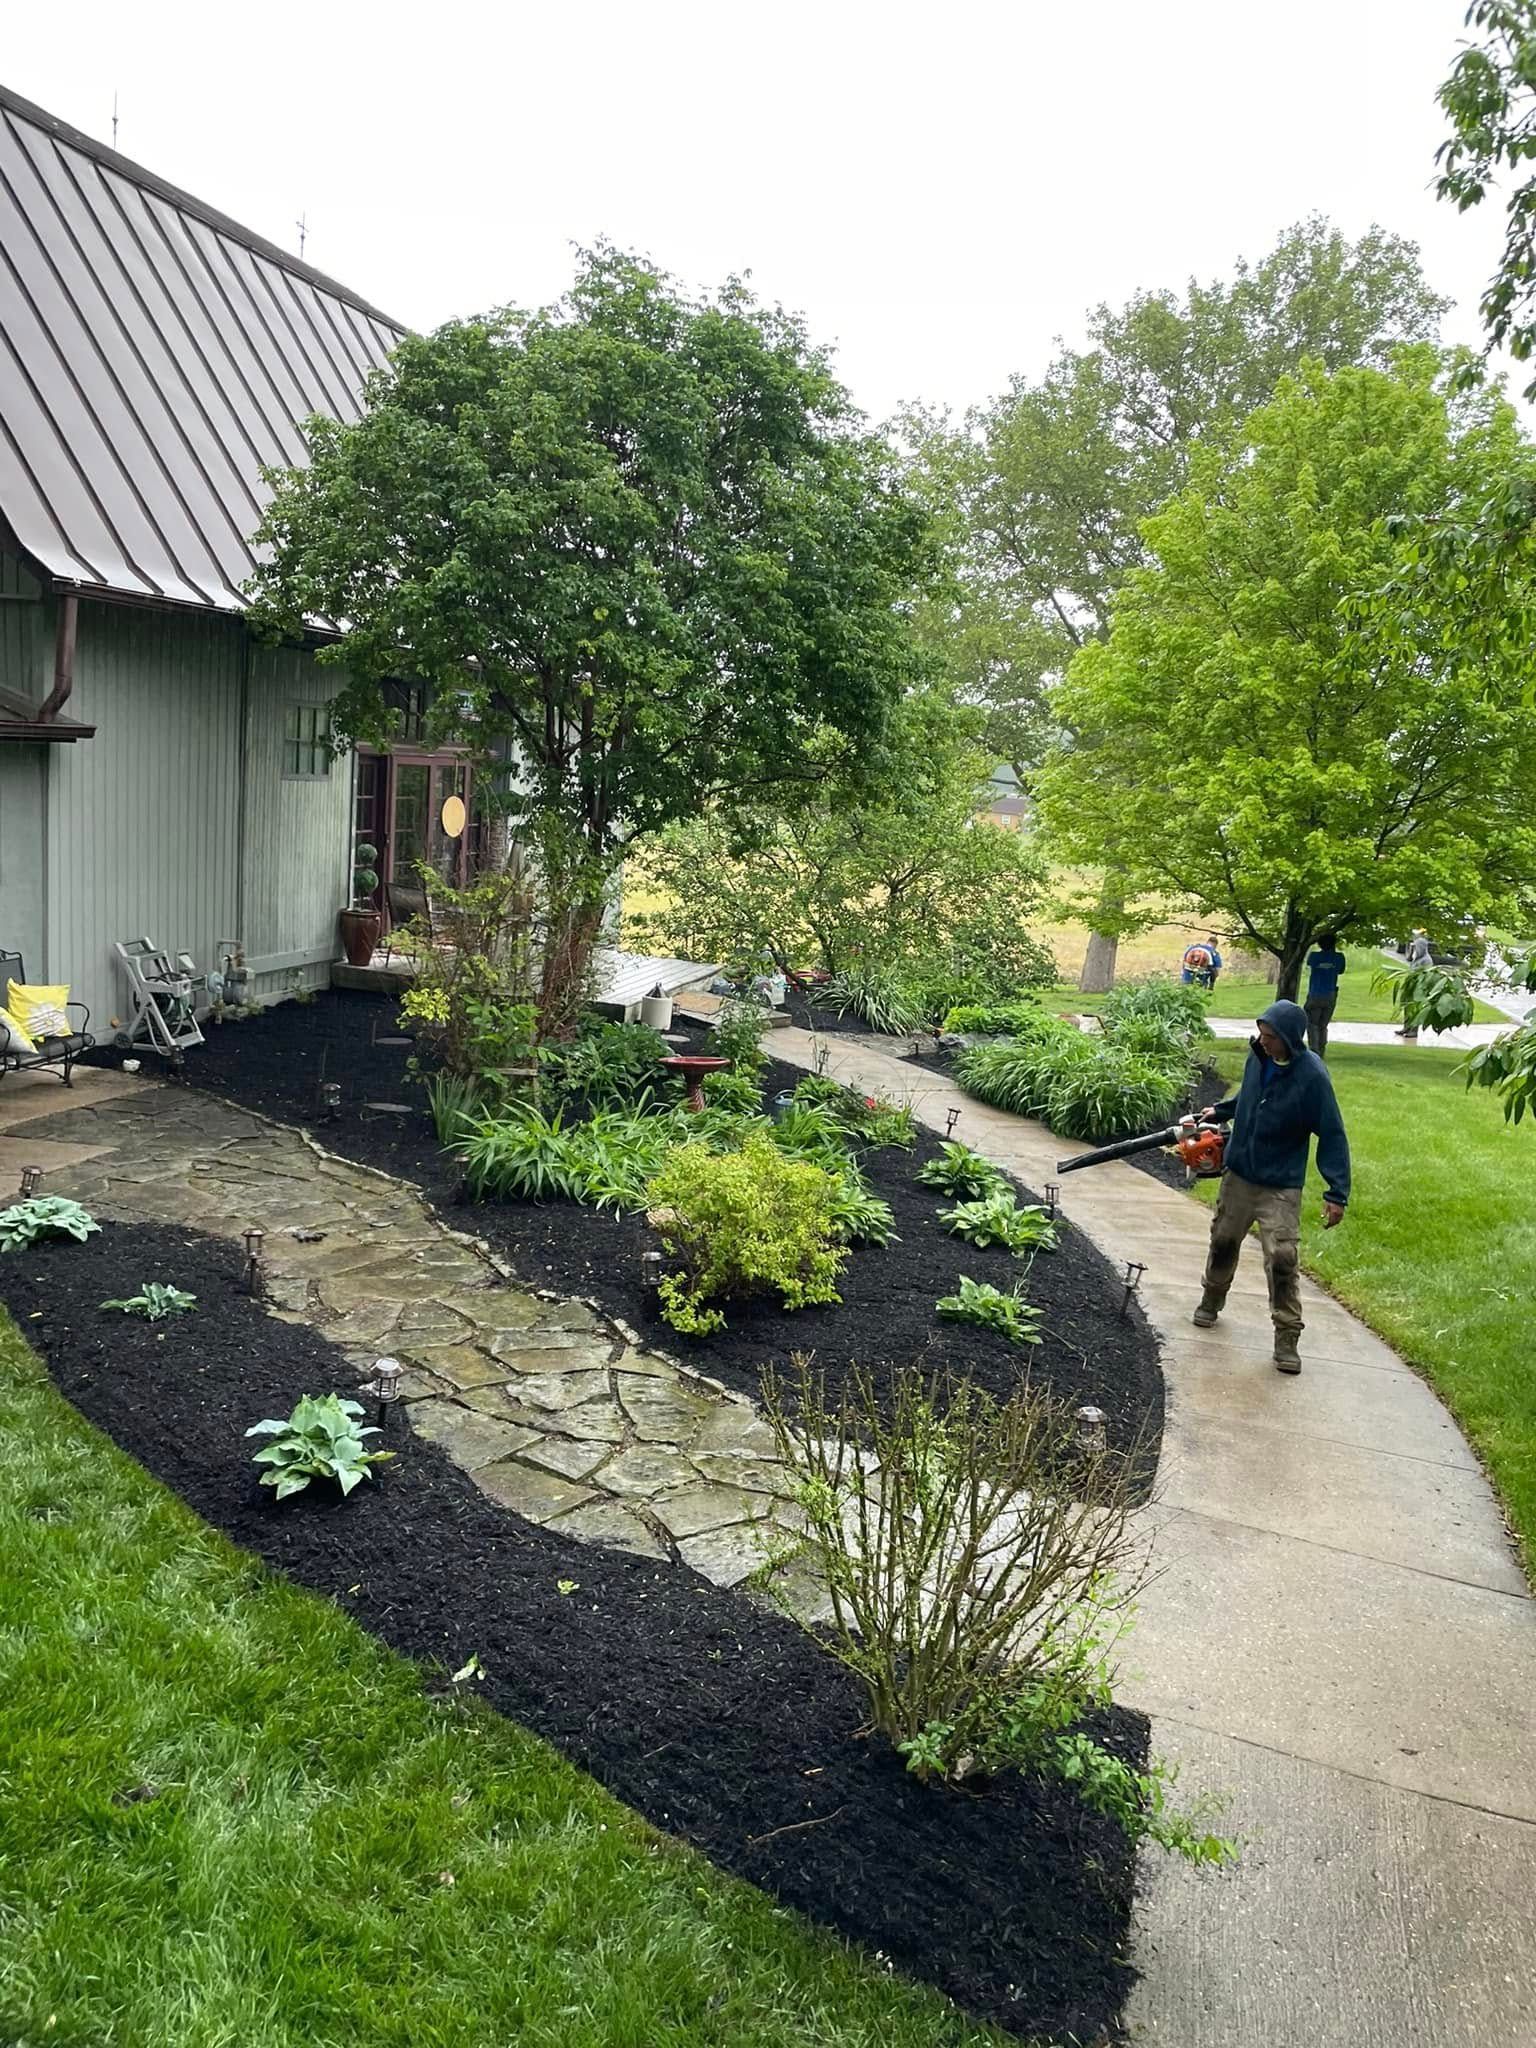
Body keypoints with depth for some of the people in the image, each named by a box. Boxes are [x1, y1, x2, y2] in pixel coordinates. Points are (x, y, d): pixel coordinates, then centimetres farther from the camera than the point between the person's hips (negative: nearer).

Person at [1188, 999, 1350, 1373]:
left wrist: (1337, 1193, -21)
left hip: (1280, 1187, -5)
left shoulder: (1311, 1076, -21)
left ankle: (1288, 1337, 3)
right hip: (1238, 1174, 6)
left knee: (1282, 1260, -8)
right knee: (1223, 1241, 19)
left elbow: (1332, 1136, -18)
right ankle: (1211, 1300, 42)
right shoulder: (1258, 1056, -7)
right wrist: (1219, 1111, 4)